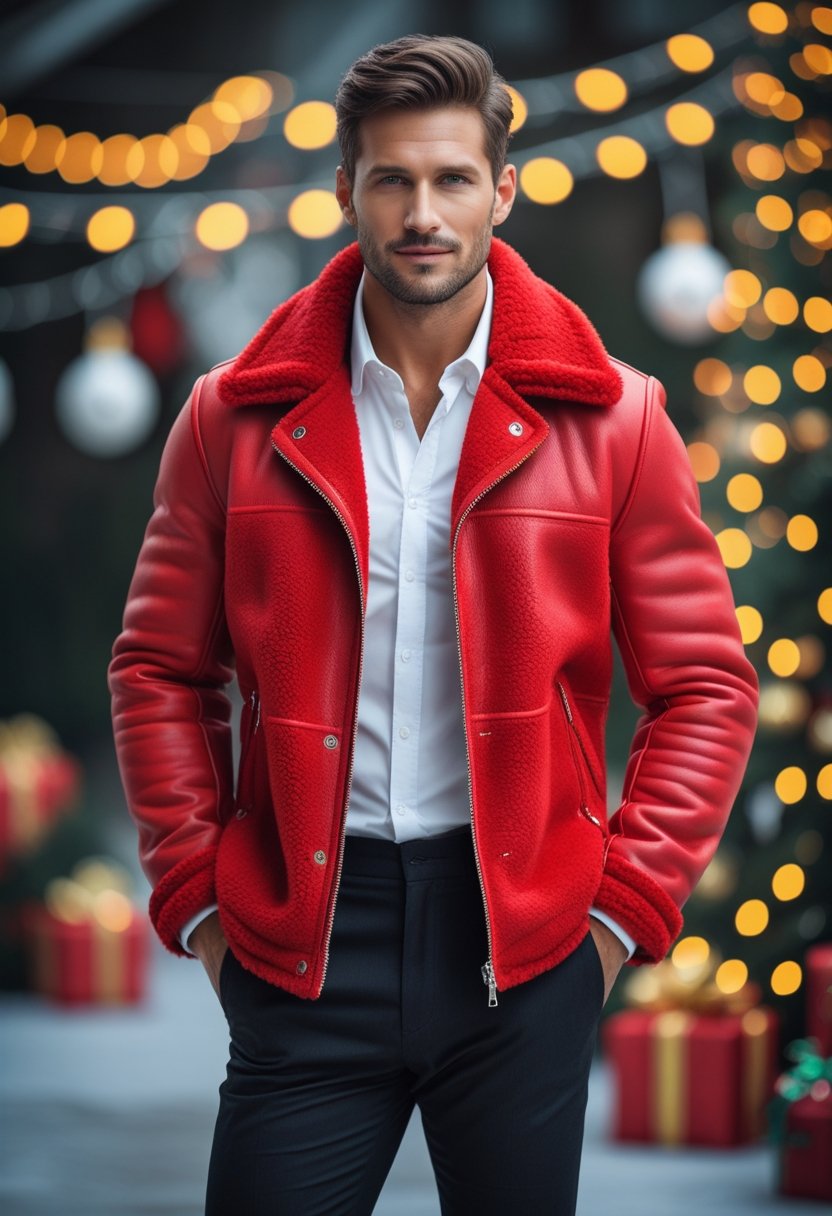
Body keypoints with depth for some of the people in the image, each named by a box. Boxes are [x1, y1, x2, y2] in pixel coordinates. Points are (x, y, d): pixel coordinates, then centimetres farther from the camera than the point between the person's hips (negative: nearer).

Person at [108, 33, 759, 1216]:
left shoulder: (606, 418, 2)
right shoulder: (239, 418, 5)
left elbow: (705, 685, 4)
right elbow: (160, 670, 10)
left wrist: (625, 906, -3)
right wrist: (197, 893, 1)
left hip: (524, 937, 0)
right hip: (302, 941, 0)